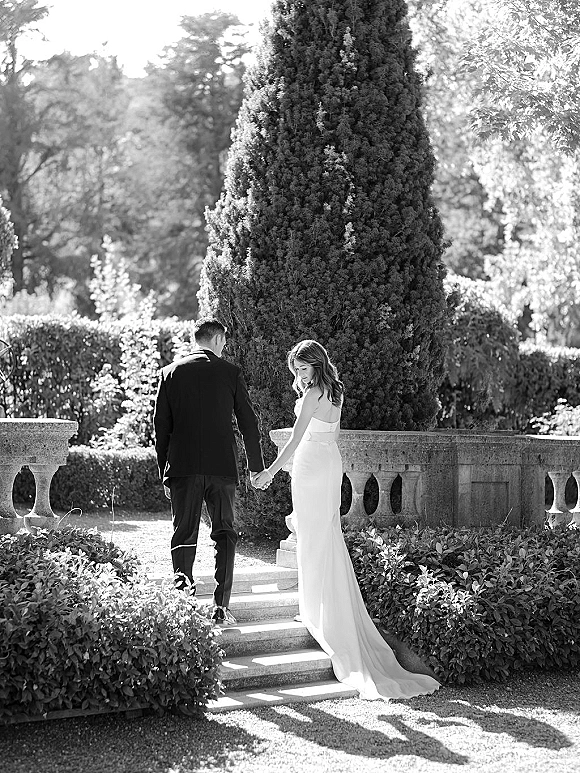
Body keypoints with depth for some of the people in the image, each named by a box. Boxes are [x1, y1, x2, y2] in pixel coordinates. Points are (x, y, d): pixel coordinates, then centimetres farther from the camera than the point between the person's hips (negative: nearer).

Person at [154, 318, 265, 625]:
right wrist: (256, 466, 12)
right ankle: (221, 606, 1)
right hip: (222, 467, -1)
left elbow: (161, 426, 4)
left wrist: (164, 473, 10)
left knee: (183, 537, 7)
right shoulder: (230, 372, 1)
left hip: (182, 467, 1)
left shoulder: (170, 373, 4)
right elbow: (248, 422, 3)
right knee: (225, 535, 8)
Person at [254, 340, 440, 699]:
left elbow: (296, 439, -21)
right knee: (330, 538, 13)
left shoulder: (312, 394, -17)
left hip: (311, 464, -8)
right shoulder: (335, 392, 8)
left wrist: (270, 471, -18)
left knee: (314, 539, 0)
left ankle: (317, 611, 6)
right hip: (332, 461, 9)